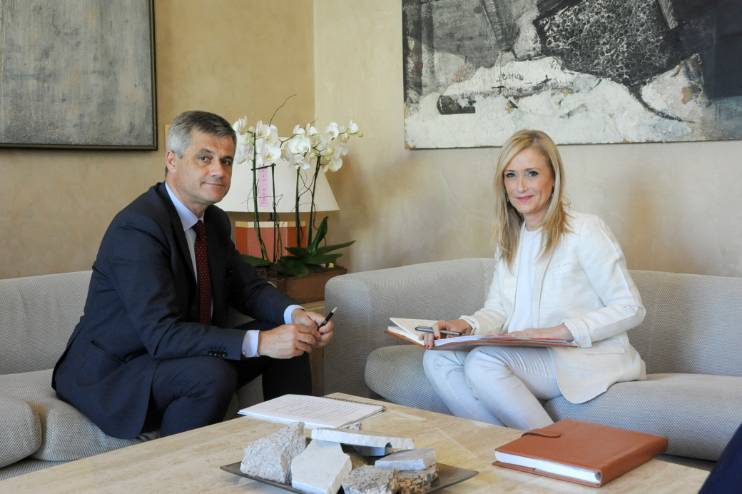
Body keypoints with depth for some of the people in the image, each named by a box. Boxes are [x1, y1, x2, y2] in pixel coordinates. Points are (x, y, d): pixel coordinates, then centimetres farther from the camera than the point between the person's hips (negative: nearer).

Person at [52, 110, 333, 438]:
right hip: (111, 375, -9)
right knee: (213, 374, -34)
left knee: (289, 340, 2)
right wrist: (259, 342, -36)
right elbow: (161, 335, -32)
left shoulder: (215, 221, 3)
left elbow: (248, 287, 10)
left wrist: (295, 314, -12)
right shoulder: (138, 227, -25)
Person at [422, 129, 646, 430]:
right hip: (530, 357, 7)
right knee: (438, 359, -13)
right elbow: (499, 309, 11)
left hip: (589, 358, -7)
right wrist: (466, 325, -11)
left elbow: (631, 309, -10)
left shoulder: (585, 230, -9)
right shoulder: (509, 238, 14)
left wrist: (560, 331, -20)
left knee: (483, 362, -29)